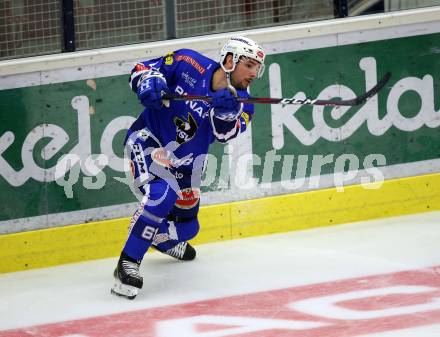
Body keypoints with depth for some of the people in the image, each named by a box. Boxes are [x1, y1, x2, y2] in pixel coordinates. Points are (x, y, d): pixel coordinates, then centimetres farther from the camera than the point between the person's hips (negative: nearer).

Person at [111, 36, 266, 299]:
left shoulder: (241, 103, -9)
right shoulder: (190, 64, -16)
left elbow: (225, 134, -29)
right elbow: (143, 69, -7)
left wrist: (226, 112, -51)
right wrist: (148, 83, -29)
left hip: (184, 164, 6)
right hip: (148, 142, -6)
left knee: (185, 227, 18)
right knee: (162, 194, -33)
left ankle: (160, 236, 55)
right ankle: (127, 264, -26)